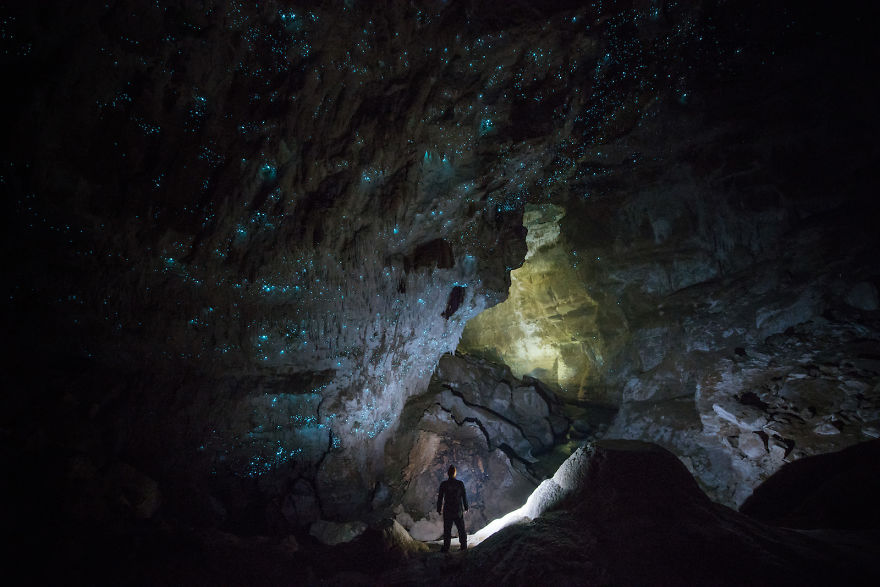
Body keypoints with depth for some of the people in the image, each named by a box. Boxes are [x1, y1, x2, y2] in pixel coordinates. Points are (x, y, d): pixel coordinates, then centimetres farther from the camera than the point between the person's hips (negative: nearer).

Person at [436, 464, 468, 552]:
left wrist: (439, 509, 5)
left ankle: (446, 547, 7)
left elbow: (440, 498, -4)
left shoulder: (443, 484, -8)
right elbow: (464, 496, 2)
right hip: (458, 510, 1)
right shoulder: (460, 484, -5)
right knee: (461, 528, 14)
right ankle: (464, 546, 20)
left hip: (447, 510, -1)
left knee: (447, 529, 6)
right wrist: (466, 507, 13)